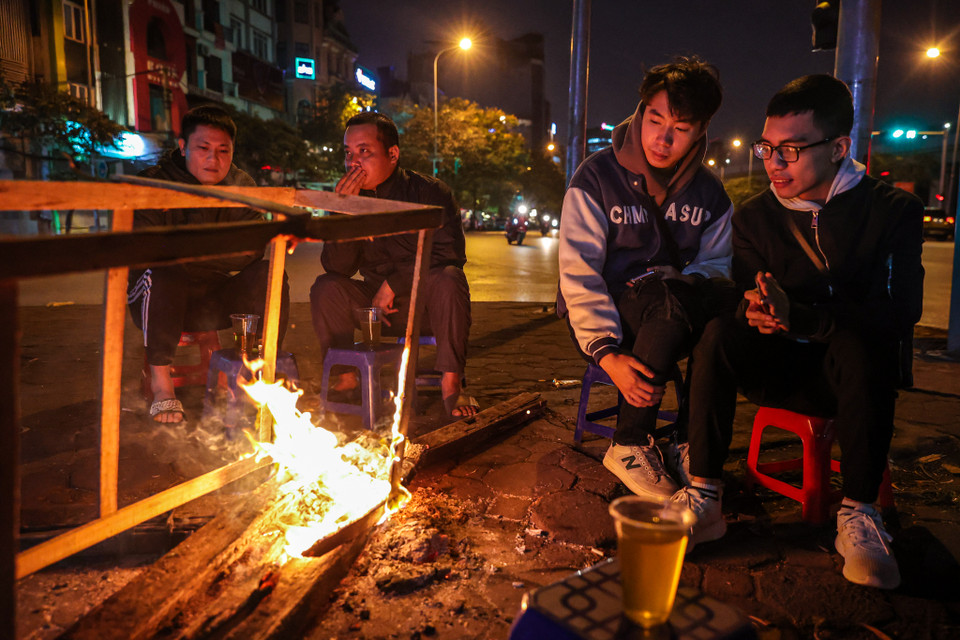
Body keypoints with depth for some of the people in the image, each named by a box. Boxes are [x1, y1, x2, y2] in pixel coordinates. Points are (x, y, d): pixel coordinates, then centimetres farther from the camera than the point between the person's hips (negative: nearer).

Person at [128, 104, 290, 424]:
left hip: (215, 302, 3)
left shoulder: (242, 187, 2)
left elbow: (251, 251, -12)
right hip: (161, 300, -2)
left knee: (270, 274, -20)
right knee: (162, 274, -35)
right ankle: (160, 378, -22)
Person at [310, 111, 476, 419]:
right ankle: (347, 377, -7)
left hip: (427, 301, -3)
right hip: (378, 304, 3)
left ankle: (451, 382, -26)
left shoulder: (429, 192, -10)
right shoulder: (350, 197, -1)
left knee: (448, 279, -34)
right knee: (326, 288, -18)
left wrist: (393, 284, -19)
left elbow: (449, 253, -19)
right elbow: (337, 267, -8)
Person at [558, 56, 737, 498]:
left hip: (674, 323, 4)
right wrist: (608, 354, -26)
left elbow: (716, 264, 4)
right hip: (605, 319, -4)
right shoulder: (596, 177, -6)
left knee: (730, 298, -28)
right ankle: (630, 444, -22)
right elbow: (579, 274, -13)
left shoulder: (709, 192, 8)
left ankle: (691, 442, -18)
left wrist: (672, 282, -21)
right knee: (668, 300, -36)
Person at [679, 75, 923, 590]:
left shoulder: (891, 209, -4)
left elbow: (900, 315, -16)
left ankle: (859, 516, -26)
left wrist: (798, 316, -32)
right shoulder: (755, 217, 5)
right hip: (781, 371, 2)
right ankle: (703, 498, -25)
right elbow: (749, 301, 0)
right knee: (718, 334, -27)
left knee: (859, 343, -36)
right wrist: (756, 312, -27)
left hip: (854, 374, -2)